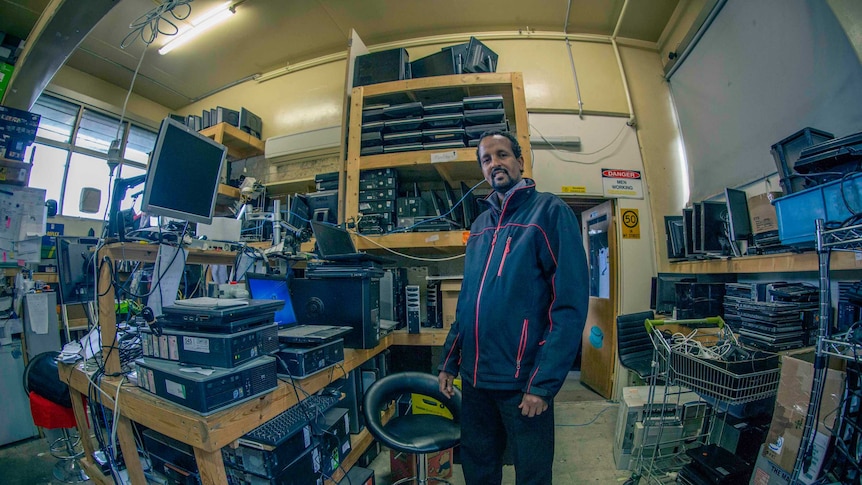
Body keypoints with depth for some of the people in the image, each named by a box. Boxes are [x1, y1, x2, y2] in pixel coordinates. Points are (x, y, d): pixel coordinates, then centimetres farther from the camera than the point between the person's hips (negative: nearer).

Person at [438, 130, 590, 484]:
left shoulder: (550, 212, -8)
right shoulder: (480, 224, 9)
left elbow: (570, 304, -14)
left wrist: (543, 383, -16)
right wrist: (448, 361, 10)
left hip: (522, 382, -5)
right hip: (474, 377, 6)